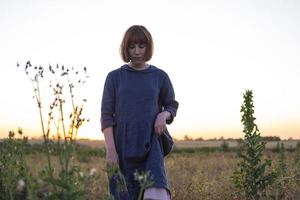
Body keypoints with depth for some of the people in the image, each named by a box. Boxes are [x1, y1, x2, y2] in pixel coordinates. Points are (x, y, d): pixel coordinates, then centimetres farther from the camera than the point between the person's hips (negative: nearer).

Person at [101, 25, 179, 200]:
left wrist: (164, 115, -8)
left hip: (151, 144, 0)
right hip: (124, 146, 1)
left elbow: (172, 105, 17)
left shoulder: (160, 76, 7)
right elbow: (106, 115, 3)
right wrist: (110, 149, -7)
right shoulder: (114, 77, 6)